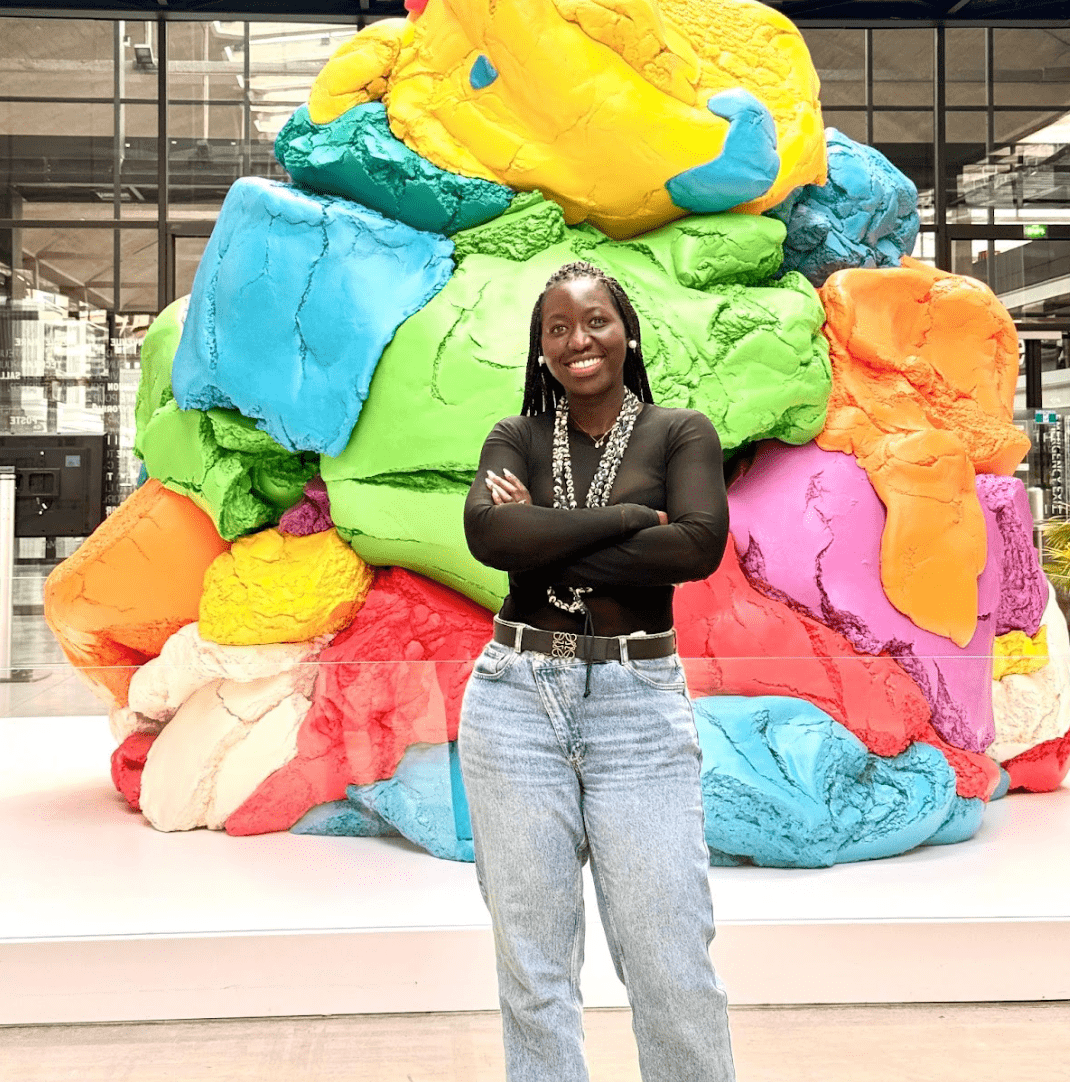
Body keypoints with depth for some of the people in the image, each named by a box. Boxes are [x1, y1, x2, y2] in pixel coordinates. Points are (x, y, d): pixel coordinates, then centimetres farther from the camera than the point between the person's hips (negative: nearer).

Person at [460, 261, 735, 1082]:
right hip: (517, 702, 2)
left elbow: (700, 545, -13)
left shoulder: (680, 433, 5)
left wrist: (546, 543, -10)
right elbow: (487, 532, -11)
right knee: (533, 964, 6)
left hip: (641, 707, -1)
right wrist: (627, 518, -11)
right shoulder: (516, 440, 9)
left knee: (672, 964, -3)